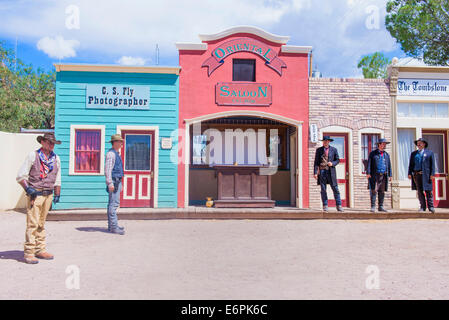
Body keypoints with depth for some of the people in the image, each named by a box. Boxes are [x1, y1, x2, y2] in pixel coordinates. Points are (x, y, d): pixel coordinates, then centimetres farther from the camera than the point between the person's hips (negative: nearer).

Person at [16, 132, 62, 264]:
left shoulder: (56, 158, 12)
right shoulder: (33, 156, -2)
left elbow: (57, 179, 20)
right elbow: (20, 176, -2)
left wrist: (57, 194, 14)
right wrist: (27, 188, -13)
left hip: (48, 195, 5)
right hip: (35, 194, -5)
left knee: (41, 224, 12)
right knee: (32, 224, -8)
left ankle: (40, 250, 18)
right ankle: (29, 253, -2)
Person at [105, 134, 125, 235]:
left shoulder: (116, 154, 20)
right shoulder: (111, 153, -12)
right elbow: (108, 169, -19)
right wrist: (110, 183, -25)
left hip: (117, 182, 10)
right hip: (113, 181, -10)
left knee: (113, 204, 12)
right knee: (114, 204, -11)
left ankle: (111, 225, 17)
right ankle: (114, 227, -10)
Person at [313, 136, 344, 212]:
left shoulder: (334, 150, 7)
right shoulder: (319, 150, 7)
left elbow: (337, 160, 10)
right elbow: (316, 162, 5)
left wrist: (332, 163, -11)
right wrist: (315, 172, -4)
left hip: (331, 171, 0)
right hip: (322, 171, 0)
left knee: (335, 189, -1)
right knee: (323, 189, 1)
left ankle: (339, 206, 5)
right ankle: (325, 206, 7)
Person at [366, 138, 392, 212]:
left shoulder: (386, 155, 16)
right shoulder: (372, 153, 4)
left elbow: (389, 165, 16)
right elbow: (369, 164, -2)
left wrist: (390, 175, 11)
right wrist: (368, 173, -11)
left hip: (383, 176, 4)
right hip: (374, 175, -4)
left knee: (382, 191, 6)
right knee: (373, 190, -8)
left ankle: (381, 207, 13)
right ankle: (373, 207, -5)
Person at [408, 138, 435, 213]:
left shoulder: (429, 153, 9)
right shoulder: (413, 153, 16)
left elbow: (432, 164, 2)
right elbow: (410, 164, 13)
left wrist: (432, 174, -7)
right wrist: (409, 173, 2)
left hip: (426, 175, -2)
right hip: (416, 175, 3)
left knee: (428, 191, -1)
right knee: (420, 191, 3)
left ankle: (431, 207, 5)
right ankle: (422, 207, 7)